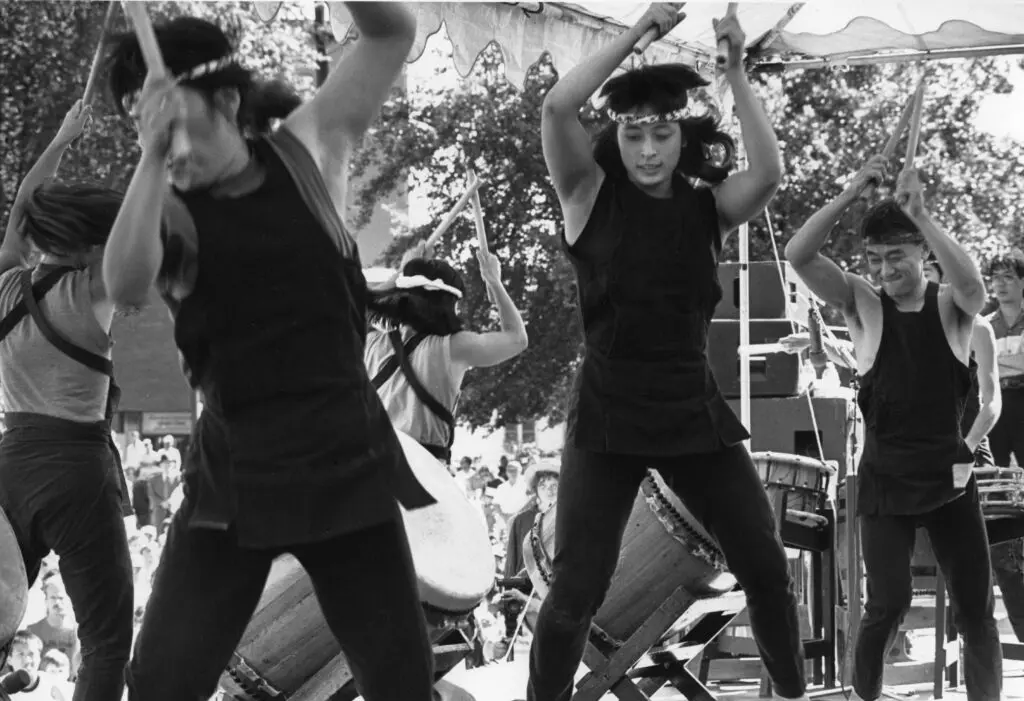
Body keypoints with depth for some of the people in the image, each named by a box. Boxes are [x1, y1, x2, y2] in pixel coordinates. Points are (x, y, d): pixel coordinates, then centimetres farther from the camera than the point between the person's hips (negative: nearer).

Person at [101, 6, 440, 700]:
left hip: (347, 461, 1)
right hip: (235, 475, -1)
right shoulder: (171, 212, -4)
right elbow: (126, 287, -25)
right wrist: (153, 156, -31)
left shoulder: (306, 150, 1)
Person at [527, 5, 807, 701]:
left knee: (767, 565, 7)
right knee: (577, 591, -8)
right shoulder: (592, 196, -3)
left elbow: (769, 173, -17)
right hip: (608, 416, -3)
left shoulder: (707, 208, 2)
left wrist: (736, 71, -16)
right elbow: (557, 107, -18)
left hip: (695, 412, 3)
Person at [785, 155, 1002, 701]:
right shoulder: (862, 305, 0)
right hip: (886, 480, -1)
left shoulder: (951, 308, 0)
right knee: (887, 606, -10)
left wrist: (920, 214, -31)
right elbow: (798, 255, -13)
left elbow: (973, 287, -26)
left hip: (950, 477, 1)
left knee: (976, 611, 4)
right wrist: (851, 194, -20)